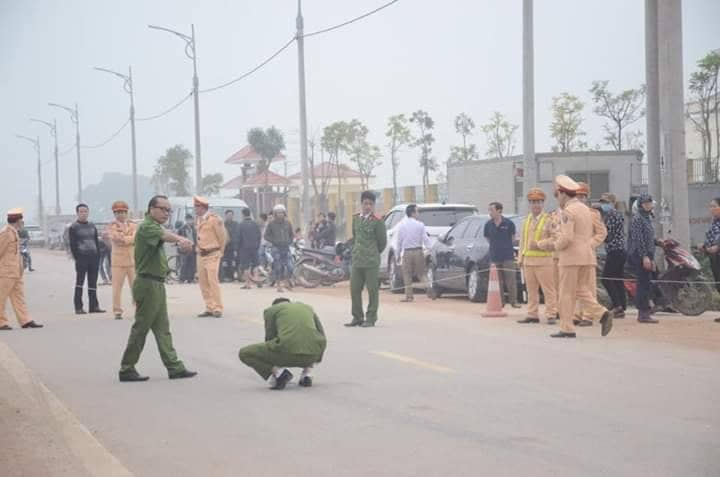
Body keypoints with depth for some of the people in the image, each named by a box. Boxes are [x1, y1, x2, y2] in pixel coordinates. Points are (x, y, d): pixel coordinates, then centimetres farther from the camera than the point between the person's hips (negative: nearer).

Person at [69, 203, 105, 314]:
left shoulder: (92, 226, 15)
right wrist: (77, 258, -13)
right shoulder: (74, 227, 0)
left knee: (93, 283, 6)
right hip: (81, 258, -5)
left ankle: (93, 306, 10)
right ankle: (78, 307, 0)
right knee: (79, 282, -2)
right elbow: (73, 245, -5)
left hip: (93, 257, 5)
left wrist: (98, 257, 6)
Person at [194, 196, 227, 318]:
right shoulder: (197, 220, 10)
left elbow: (223, 237, -5)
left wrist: (219, 252, 3)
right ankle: (209, 308, 13)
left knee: (213, 281, -13)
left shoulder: (214, 219, -11)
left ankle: (217, 309, -9)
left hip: (212, 254, -7)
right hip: (200, 255, 7)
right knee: (203, 283, 6)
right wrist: (199, 248, 14)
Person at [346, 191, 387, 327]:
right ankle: (357, 317, 17)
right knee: (354, 289, 7)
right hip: (356, 261, 5)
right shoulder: (355, 218, 9)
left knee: (372, 290, 1)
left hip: (371, 262, -5)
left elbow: (382, 242, -1)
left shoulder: (377, 221, -8)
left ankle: (371, 318, 8)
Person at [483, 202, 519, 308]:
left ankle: (513, 301, 4)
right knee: (497, 281, 7)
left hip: (508, 256, -3)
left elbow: (513, 238, 7)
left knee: (511, 280, -3)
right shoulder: (488, 224, 1)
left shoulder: (508, 223, -6)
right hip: (494, 257, 3)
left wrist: (507, 247, 10)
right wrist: (496, 246, 12)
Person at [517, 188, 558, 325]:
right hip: (528, 260, 6)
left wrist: (539, 244, -15)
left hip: (544, 260, -5)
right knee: (531, 290, 8)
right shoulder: (526, 220, 18)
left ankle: (551, 315, -4)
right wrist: (521, 258, 13)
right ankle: (533, 315, 13)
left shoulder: (548, 219, 0)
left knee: (548, 289, -6)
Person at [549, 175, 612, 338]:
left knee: (567, 294, 1)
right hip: (587, 256, 8)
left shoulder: (568, 211, -13)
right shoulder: (585, 209, 15)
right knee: (582, 291, 12)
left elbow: (566, 237, -23)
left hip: (571, 257, -8)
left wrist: (556, 245, -3)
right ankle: (603, 314, -8)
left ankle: (567, 328, 5)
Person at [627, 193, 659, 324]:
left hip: (646, 256, 10)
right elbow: (638, 239, -18)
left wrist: (652, 259, 23)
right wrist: (644, 256, -22)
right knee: (644, 283, -11)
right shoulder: (638, 218, -10)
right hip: (639, 255, -10)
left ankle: (643, 312, 15)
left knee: (645, 284, 10)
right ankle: (644, 313, -11)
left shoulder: (647, 218, 20)